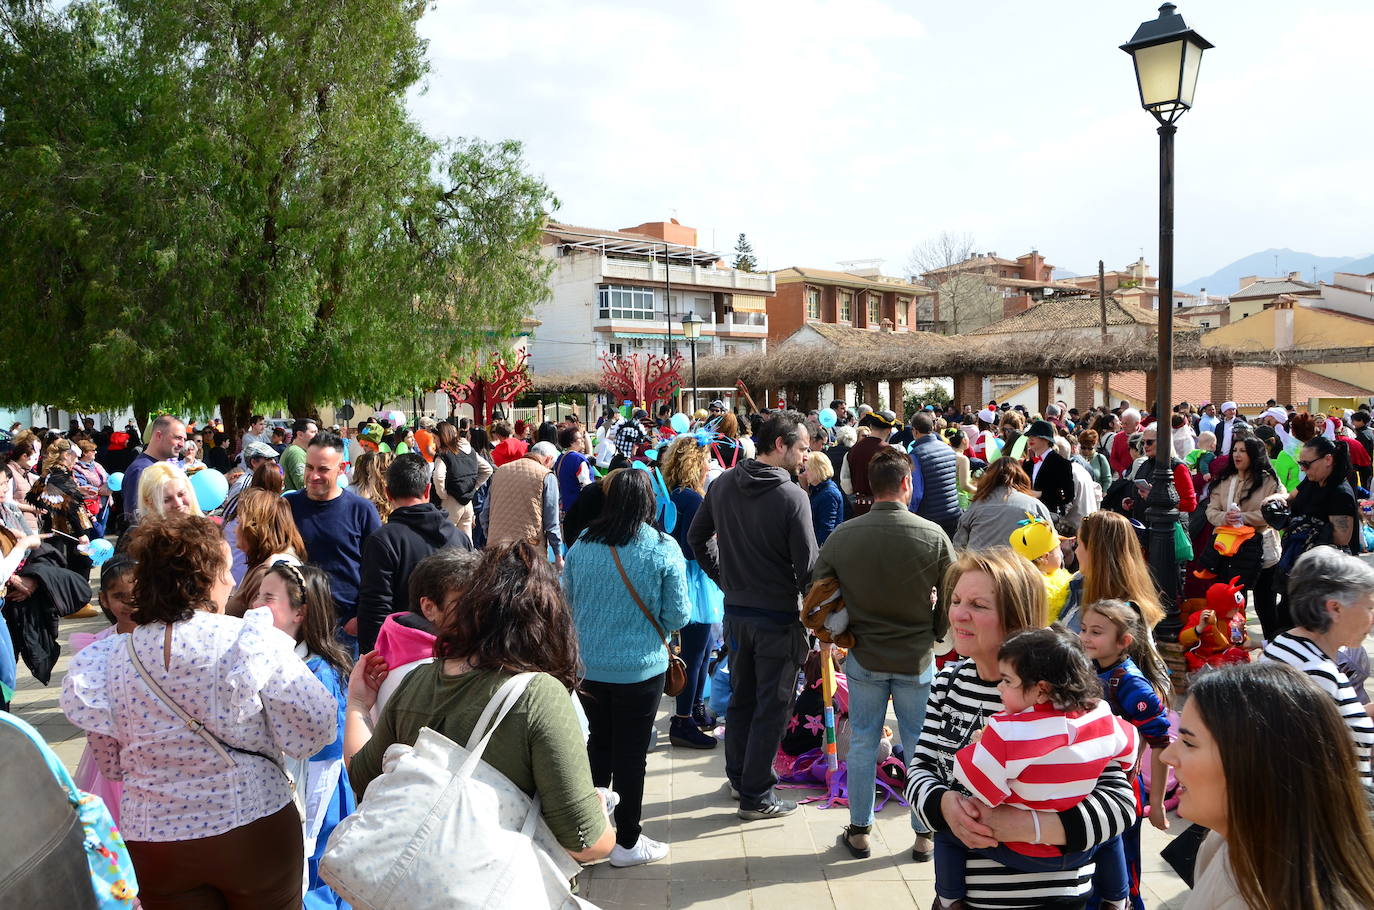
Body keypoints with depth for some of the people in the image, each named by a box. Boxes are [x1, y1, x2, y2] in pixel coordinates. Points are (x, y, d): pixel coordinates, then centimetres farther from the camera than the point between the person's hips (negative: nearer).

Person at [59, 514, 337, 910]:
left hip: (153, 839, 3)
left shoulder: (109, 659, -5)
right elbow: (312, 733, -16)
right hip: (254, 830, -3)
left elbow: (112, 763, 6)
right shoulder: (250, 641, -18)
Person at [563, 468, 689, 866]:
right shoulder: (664, 549, -14)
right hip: (640, 667, -3)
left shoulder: (583, 544, -6)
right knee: (631, 754, 9)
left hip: (588, 665, 3)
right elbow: (677, 617, -10)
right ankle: (627, 842, 22)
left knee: (597, 745, 19)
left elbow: (567, 599, 4)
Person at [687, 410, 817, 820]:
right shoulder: (792, 496, -20)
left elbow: (697, 536, 11)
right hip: (779, 617, -6)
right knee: (772, 706, 7)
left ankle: (738, 775, 36)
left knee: (741, 696, 21)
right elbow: (807, 566, -18)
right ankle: (756, 796, 16)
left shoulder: (722, 484, 0)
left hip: (735, 612, 6)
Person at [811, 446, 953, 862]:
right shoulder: (933, 535, -14)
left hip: (863, 656, 1)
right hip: (917, 659, 0)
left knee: (862, 742, 14)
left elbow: (817, 590, -2)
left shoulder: (842, 536, -12)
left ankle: (859, 831, 25)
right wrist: (933, 633, 11)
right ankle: (924, 835, 27)